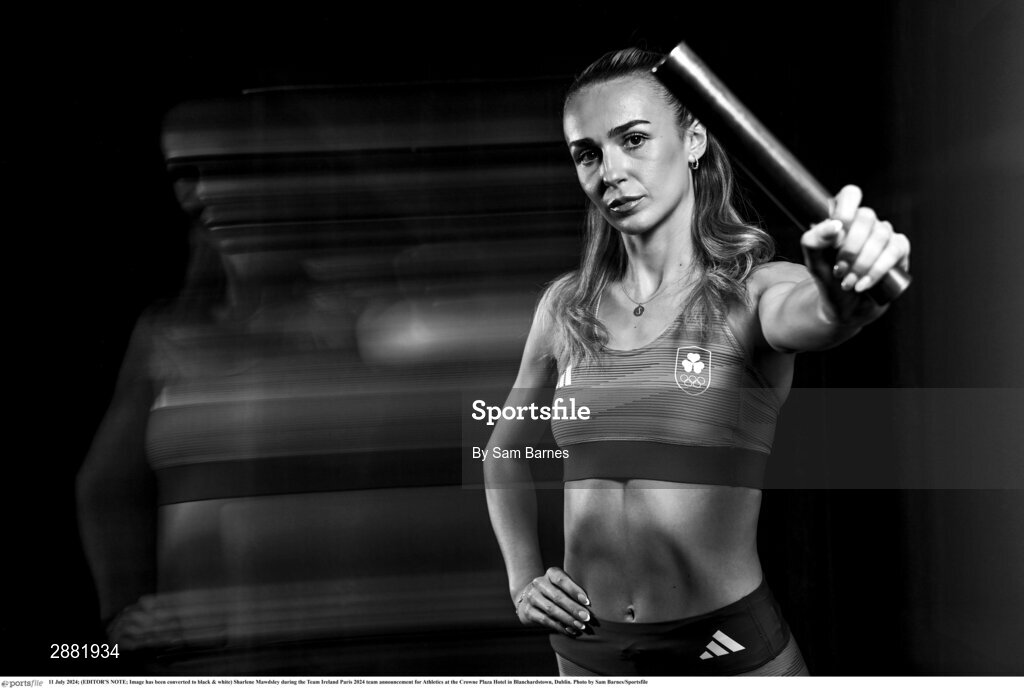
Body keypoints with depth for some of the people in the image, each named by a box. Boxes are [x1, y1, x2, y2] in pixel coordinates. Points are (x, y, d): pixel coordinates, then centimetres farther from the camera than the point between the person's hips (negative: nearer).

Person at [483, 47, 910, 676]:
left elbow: (813, 316, -34)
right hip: (586, 650, 3)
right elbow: (506, 448, 14)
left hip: (731, 647, -3)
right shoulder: (568, 305, 0)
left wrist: (847, 294, -55)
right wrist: (523, 578, 3)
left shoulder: (756, 291, -10)